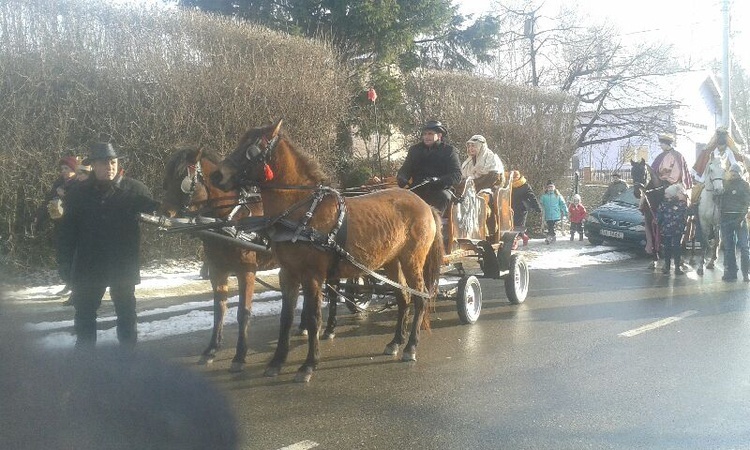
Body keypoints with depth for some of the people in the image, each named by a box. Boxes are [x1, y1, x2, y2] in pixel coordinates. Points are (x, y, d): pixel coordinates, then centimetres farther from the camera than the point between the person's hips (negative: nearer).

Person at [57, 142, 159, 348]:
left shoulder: (134, 189, -6)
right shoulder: (79, 193, -1)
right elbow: (67, 230, 2)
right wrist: (64, 262, -1)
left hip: (123, 264, -1)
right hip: (88, 265, 2)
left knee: (126, 310, 11)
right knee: (84, 310, 10)